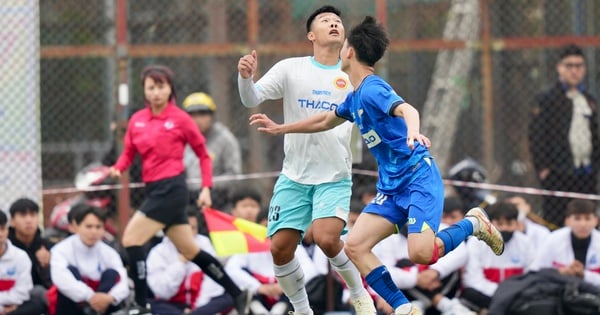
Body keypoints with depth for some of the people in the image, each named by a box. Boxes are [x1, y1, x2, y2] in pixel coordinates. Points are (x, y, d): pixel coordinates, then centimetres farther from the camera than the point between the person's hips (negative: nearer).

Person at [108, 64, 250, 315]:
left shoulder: (180, 119, -6)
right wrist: (117, 168, -8)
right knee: (189, 250, 12)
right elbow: (129, 153, 13)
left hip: (171, 188, -6)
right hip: (154, 190, 6)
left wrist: (206, 188, -4)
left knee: (131, 239, -14)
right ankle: (237, 294, 23)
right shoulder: (137, 120, 8)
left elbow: (203, 154, 2)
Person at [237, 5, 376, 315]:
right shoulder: (291, 69, -1)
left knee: (326, 238, -23)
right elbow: (251, 100, -6)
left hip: (335, 177, -2)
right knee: (280, 247, -5)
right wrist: (246, 77, -29)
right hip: (294, 177, 2)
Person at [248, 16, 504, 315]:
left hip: (418, 178, -9)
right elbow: (326, 121, 35)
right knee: (354, 246, -6)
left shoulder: (372, 89, -14)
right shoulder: (355, 97, 15)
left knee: (420, 253, -25)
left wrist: (413, 132, -56)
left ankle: (472, 223, 4)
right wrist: (279, 128, 42)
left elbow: (407, 110, -33)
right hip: (391, 186, 9)